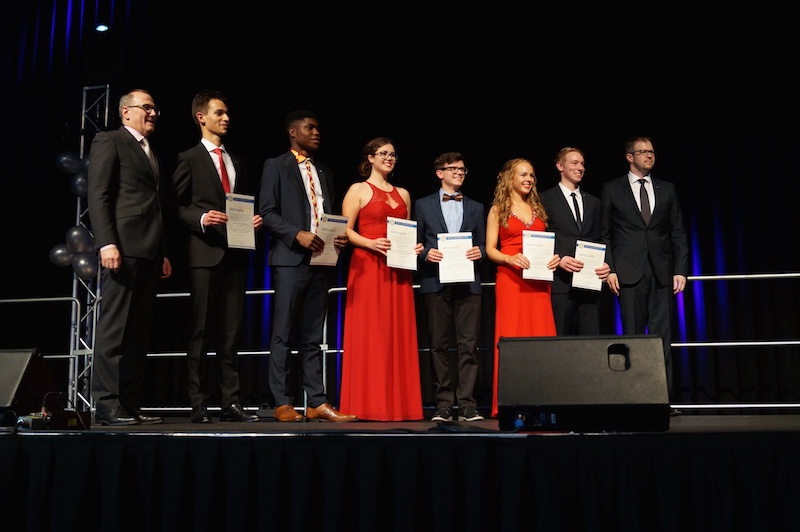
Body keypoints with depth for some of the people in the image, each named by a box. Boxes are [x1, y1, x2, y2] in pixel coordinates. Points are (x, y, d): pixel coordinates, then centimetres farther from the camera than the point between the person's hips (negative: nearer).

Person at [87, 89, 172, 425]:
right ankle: (106, 406, -4)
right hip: (124, 248, -8)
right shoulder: (109, 142, 3)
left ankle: (131, 405, 8)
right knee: (114, 328, -8)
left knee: (138, 332, 5)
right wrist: (107, 244, -18)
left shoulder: (151, 153, 26)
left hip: (150, 253, 8)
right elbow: (97, 195, -7)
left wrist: (164, 254, 15)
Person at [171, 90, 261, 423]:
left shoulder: (237, 162, 22)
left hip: (235, 253, 5)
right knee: (201, 331, -3)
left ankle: (231, 403, 8)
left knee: (231, 332, 5)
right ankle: (198, 405, 2)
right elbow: (177, 206, -1)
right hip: (205, 252, -5)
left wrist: (253, 221, 3)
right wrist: (201, 218, -18)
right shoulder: (189, 158, 4)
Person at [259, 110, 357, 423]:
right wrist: (297, 235, -17)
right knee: (283, 334, -2)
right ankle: (282, 404, 3)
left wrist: (339, 238, 1)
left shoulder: (324, 172, 21)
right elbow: (266, 211, -5)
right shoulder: (276, 165, 4)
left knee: (312, 337, 7)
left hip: (319, 261, 6)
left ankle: (317, 403, 9)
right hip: (289, 259, -5)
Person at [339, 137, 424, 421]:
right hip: (367, 267, -5)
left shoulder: (403, 194, 19)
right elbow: (345, 230, -3)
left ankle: (399, 403, 8)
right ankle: (369, 404, 0)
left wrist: (415, 246, 2)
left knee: (399, 334, 3)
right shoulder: (358, 190, 4)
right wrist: (371, 244, -18)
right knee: (369, 334, -6)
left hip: (398, 270, 5)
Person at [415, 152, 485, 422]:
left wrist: (479, 252, -5)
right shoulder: (423, 205, 13)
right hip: (436, 281, -1)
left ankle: (467, 404, -1)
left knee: (468, 344, -4)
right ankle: (443, 404, 7)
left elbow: (482, 245, 17)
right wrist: (426, 253, -9)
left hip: (468, 283, 1)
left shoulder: (476, 207, 19)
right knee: (439, 345, 1)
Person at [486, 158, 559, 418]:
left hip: (538, 280, 4)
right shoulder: (498, 210, 7)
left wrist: (553, 257, -1)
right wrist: (510, 259, -16)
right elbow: (490, 249, 2)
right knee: (511, 337, -5)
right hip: (510, 279, -4)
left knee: (541, 336, -1)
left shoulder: (537, 208, 18)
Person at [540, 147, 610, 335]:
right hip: (561, 282, -4)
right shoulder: (545, 199, 3)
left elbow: (598, 240, 20)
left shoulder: (593, 202, 20)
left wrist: (604, 264, 2)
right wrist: (558, 259, -15)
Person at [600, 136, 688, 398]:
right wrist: (609, 270, -5)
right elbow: (603, 234, 4)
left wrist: (680, 270, 2)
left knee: (662, 336, 0)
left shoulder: (667, 189, 14)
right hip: (629, 274, -2)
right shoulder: (612, 190, 7)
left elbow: (678, 233, 12)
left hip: (662, 273, 2)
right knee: (632, 336, 1)